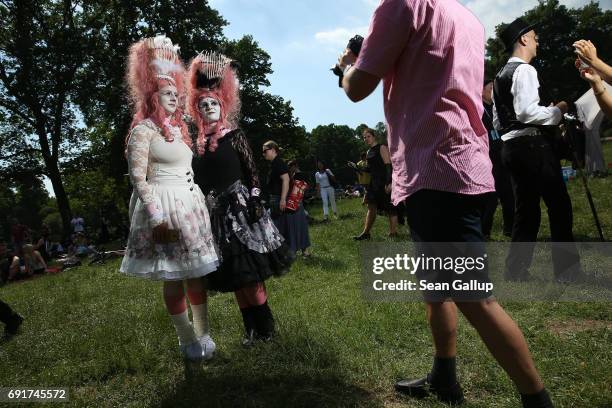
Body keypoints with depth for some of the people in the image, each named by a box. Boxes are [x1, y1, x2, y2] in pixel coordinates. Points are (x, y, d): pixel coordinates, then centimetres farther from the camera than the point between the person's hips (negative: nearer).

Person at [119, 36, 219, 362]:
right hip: (165, 204, -7)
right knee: (172, 276, 1)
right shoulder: (143, 130, -6)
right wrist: (156, 215, -20)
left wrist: (199, 201, 18)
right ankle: (186, 339, 13)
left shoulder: (179, 128, 18)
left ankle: (203, 334, 20)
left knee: (196, 273, 9)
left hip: (192, 202, 7)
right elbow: (138, 178, -13)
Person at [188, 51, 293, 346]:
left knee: (250, 273, -3)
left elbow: (251, 171, -5)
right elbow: (199, 181, 10)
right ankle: (251, 328, 20)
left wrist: (255, 203, -15)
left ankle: (265, 327, 11)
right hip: (215, 212, 5)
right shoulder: (199, 143, 9)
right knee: (234, 276, 8)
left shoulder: (234, 134, -1)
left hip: (239, 206, -4)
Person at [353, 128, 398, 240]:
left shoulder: (382, 148, -7)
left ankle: (393, 233, 3)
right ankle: (366, 233, 11)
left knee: (390, 208, -2)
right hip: (373, 182, 8)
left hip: (384, 182, -8)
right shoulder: (368, 152, 17)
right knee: (371, 207, 7)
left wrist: (389, 182, -24)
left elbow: (388, 166, -15)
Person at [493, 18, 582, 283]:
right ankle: (567, 270, 5)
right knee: (559, 205, -1)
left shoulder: (500, 76, 19)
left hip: (512, 148, 9)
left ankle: (516, 272, 13)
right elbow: (527, 112, -20)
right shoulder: (524, 70, -8)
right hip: (532, 146, -9)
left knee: (526, 211, 11)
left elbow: (498, 121, 20)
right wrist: (557, 111, -7)